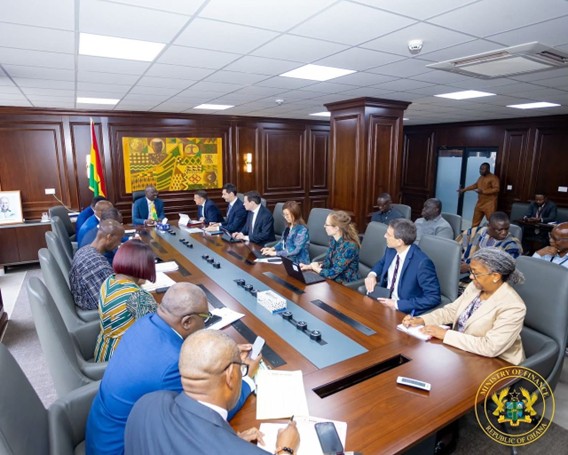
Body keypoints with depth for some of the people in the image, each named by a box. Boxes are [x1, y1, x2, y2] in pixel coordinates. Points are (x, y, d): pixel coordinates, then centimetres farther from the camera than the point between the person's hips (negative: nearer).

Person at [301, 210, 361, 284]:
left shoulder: (349, 247, -27)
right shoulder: (333, 239, -3)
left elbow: (333, 273, -24)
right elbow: (327, 262, 6)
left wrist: (316, 269, -7)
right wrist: (308, 266, -6)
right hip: (334, 279, 7)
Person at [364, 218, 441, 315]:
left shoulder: (422, 263, -23)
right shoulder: (391, 250, -2)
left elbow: (434, 298, -21)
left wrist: (397, 304, -21)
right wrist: (372, 274, -3)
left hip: (404, 312, -7)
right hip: (384, 302, 7)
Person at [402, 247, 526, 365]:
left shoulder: (513, 307, -24)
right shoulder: (475, 286, -2)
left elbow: (490, 347, -30)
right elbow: (452, 310, 6)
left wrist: (445, 334, -26)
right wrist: (421, 320, -9)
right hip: (460, 350, 7)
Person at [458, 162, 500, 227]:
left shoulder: (493, 178, -10)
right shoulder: (481, 177, 15)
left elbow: (496, 189, -19)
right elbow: (475, 185, 30)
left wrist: (483, 191, -23)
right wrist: (464, 189, 26)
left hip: (489, 204, -8)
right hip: (480, 203, 8)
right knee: (475, 221, 11)